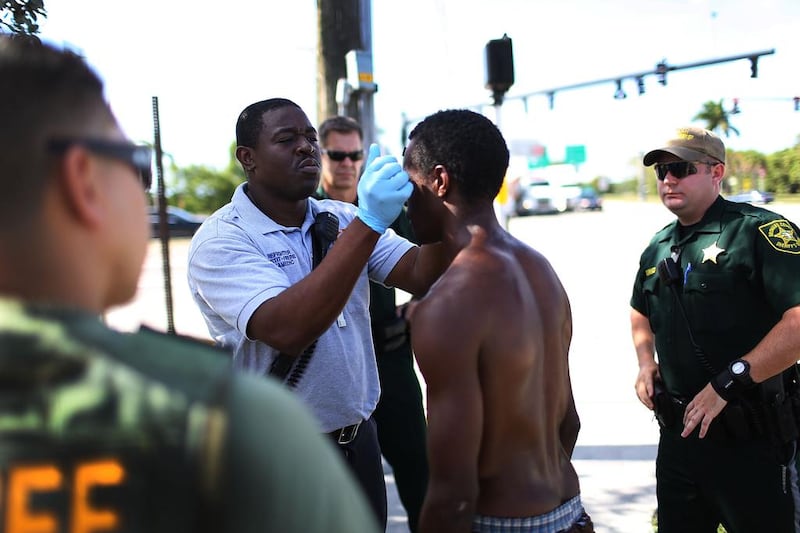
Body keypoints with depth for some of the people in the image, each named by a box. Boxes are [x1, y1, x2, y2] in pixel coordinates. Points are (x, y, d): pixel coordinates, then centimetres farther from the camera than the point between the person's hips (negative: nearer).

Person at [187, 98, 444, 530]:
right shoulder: (220, 240, -15)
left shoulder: (341, 219, 4)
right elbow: (287, 330, -30)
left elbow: (420, 275, -8)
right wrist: (368, 223, -33)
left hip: (358, 440, 5)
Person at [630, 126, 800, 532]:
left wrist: (729, 381, -25)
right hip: (678, 433, 7)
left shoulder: (759, 230, -15)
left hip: (750, 441, -7)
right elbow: (641, 311, 27)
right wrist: (646, 362, 9)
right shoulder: (657, 249, 9)